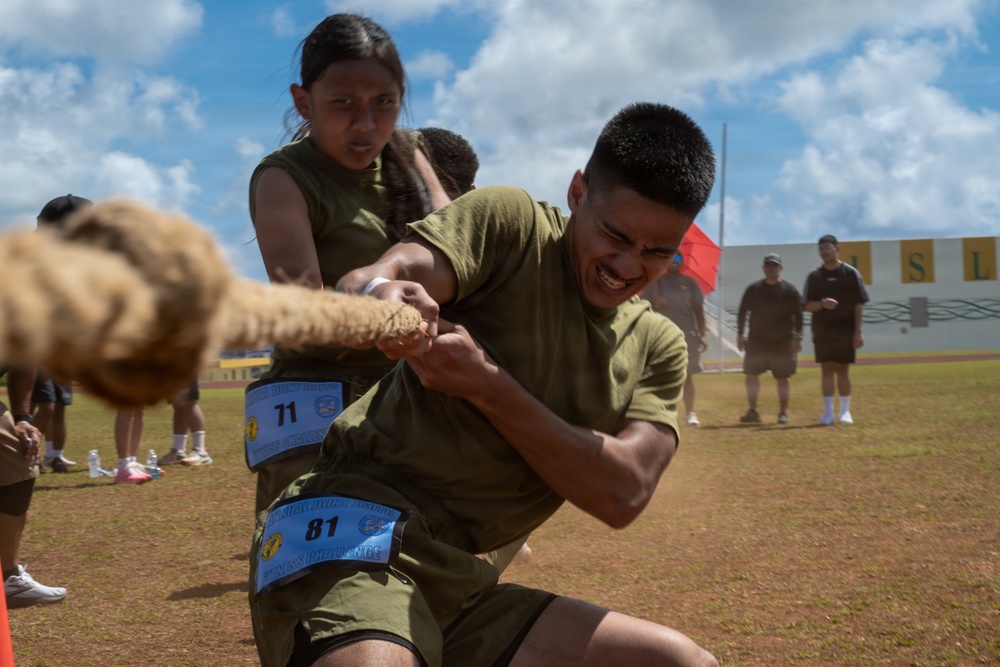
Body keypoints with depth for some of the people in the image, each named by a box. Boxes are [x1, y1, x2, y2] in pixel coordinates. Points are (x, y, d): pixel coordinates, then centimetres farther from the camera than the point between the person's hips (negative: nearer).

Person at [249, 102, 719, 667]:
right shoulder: (510, 222, 0)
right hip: (354, 529, -6)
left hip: (460, 585, 6)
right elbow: (363, 282, -16)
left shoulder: (658, 346, 13)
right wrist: (378, 295, -42)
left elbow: (624, 494, -4)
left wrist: (486, 385, -16)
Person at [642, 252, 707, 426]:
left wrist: (702, 334, 0)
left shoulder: (689, 282, 9)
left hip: (687, 335, 0)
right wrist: (655, 306, -15)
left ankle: (691, 413, 3)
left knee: (687, 376, 1)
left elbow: (698, 310, 7)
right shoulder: (654, 283, 9)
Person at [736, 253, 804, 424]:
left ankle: (783, 412, 13)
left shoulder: (790, 290, 0)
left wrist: (798, 338, -7)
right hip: (756, 342, 2)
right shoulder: (753, 289, 5)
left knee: (783, 378, 3)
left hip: (783, 343, -2)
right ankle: (753, 411, 7)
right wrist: (740, 335, 4)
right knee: (751, 375, -1)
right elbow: (742, 312, 9)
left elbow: (798, 315, 0)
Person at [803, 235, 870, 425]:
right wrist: (822, 304, -16)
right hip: (822, 331, 2)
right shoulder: (814, 277, 7)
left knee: (843, 369, 1)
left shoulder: (851, 273, 1)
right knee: (826, 369, 1)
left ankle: (845, 412, 8)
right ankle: (828, 412, 4)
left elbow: (859, 304, 0)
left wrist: (858, 331, -6)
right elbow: (807, 305, 5)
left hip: (845, 330, -2)